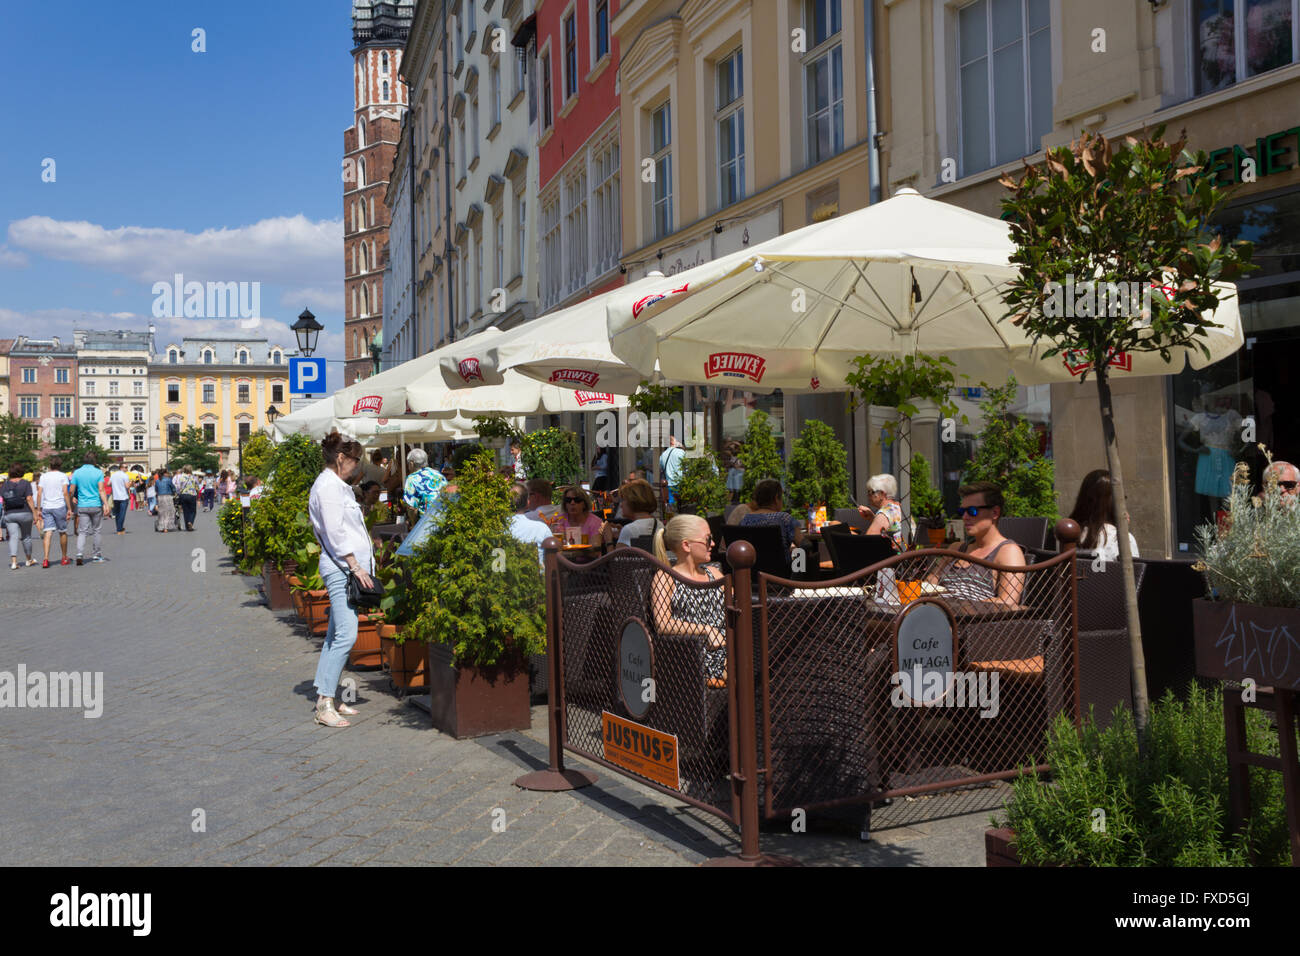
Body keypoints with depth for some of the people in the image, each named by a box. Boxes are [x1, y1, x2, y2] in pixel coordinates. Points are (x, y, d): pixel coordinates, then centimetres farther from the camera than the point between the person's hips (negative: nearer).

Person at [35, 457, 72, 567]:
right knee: (63, 532, 11)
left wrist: (38, 509, 8)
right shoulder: (63, 476, -1)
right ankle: (64, 558, 21)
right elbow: (65, 493, -9)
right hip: (60, 506, -3)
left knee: (48, 533, -4)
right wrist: (69, 508, -7)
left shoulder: (43, 476, 9)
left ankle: (46, 559, -17)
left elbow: (39, 494, 4)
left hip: (46, 507, 3)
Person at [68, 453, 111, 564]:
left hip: (82, 506, 1)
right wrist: (106, 505, -13)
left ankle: (79, 554, -16)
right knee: (95, 531, 9)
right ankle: (97, 555, 15)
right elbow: (101, 490, -12)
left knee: (82, 532, 2)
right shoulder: (98, 472, -4)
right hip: (96, 506, -1)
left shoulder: (77, 473, 2)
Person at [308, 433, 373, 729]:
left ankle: (325, 696, 16)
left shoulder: (338, 486, 20)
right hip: (340, 567, -11)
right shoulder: (327, 486, -11)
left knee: (336, 635, 11)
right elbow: (334, 533, -16)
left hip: (348, 567, 11)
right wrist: (355, 566, -17)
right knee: (346, 635, -14)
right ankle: (325, 706, -12)